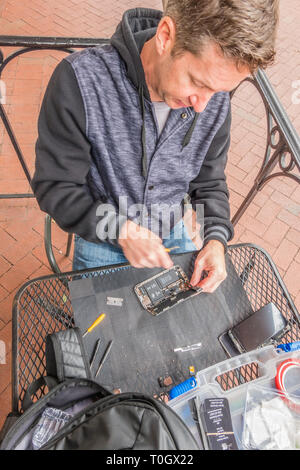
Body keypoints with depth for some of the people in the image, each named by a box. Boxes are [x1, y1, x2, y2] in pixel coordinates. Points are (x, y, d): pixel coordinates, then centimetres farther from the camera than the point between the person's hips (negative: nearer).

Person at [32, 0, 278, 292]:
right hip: (102, 244, -2)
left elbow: (209, 182, -2)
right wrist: (123, 231, -29)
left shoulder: (216, 100, -15)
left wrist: (215, 239, -17)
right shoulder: (79, 80, -29)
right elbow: (54, 186, -21)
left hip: (175, 235, 3)